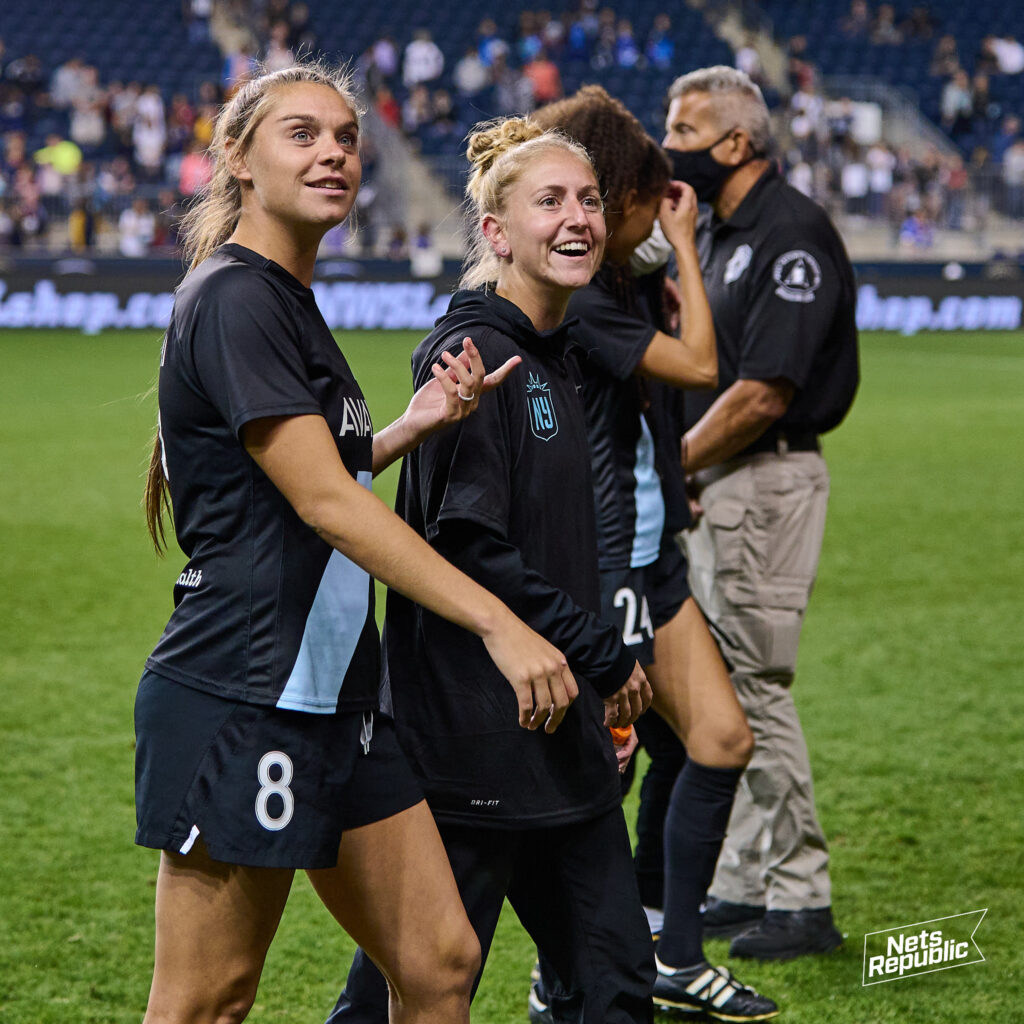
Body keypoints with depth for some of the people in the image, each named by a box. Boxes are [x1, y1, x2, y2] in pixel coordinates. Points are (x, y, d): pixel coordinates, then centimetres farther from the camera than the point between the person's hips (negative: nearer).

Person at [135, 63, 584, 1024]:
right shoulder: (233, 300, -14)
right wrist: (499, 625, -24)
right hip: (238, 700, -10)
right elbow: (324, 501, -21)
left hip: (329, 690, 10)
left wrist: (412, 427, 6)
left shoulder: (290, 299, 15)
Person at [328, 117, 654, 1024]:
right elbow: (469, 545, -21)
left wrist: (601, 663, 17)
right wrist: (604, 655, -16)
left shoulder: (555, 357, 14)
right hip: (471, 733, -9)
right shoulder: (476, 355, -14)